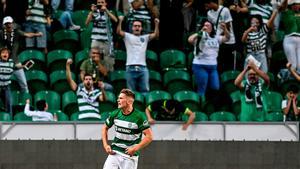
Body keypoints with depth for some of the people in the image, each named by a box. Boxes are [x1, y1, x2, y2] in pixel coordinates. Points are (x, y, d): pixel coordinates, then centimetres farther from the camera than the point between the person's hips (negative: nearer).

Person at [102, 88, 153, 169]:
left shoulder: (139, 116, -14)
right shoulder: (115, 114, 0)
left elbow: (149, 136, -15)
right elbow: (105, 128, 18)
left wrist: (135, 148, -21)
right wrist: (105, 145, 6)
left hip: (130, 155, -4)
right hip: (115, 152, 4)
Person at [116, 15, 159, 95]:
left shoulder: (145, 38, 18)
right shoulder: (128, 36, 13)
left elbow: (155, 35, 5)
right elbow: (119, 32, -3)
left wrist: (156, 24, -11)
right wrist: (120, 21, -19)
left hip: (143, 68, 2)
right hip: (131, 68, -2)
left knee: (145, 91, -3)